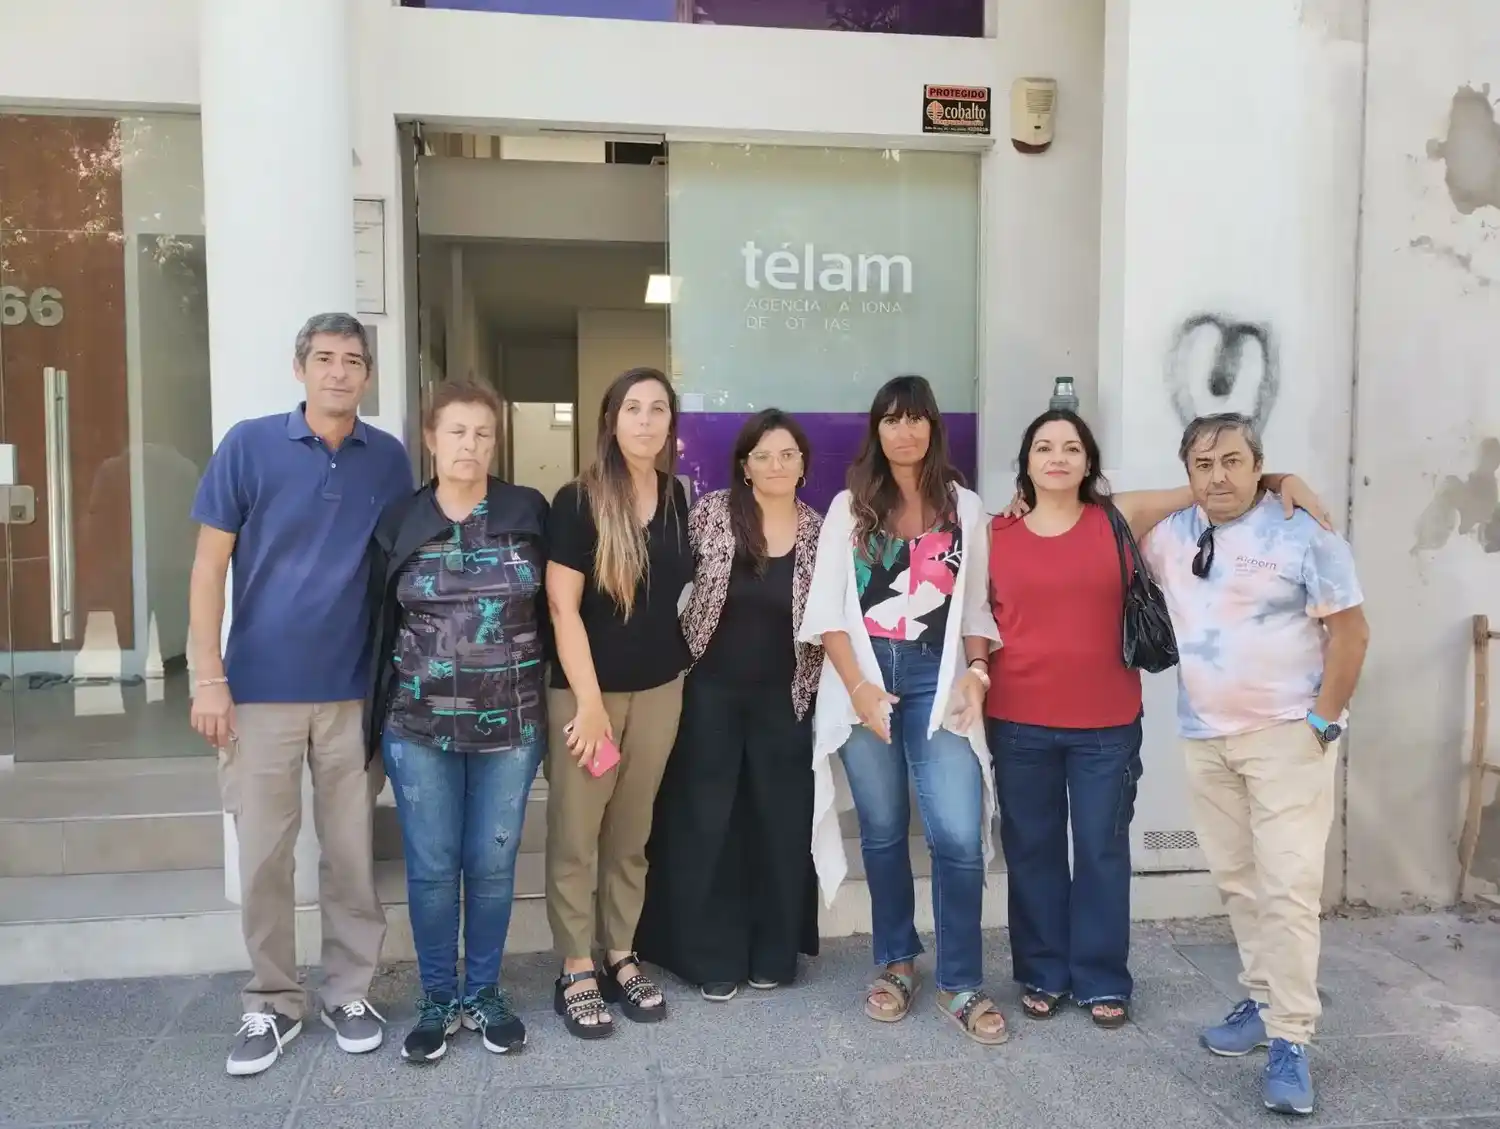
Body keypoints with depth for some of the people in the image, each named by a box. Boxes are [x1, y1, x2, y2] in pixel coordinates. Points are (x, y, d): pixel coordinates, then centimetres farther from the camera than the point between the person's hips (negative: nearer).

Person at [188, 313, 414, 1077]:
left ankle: (349, 991, 26)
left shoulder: (390, 459, 2)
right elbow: (210, 564, -2)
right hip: (262, 689, -1)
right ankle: (271, 1004, 24)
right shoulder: (249, 446, -3)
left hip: (359, 690, 2)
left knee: (352, 852, 10)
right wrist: (209, 678, -8)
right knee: (263, 856, 7)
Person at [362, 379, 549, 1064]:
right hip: (419, 726, 0)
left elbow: (553, 609, 4)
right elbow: (378, 623, 5)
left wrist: (556, 700, 1)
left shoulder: (530, 514, 1)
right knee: (431, 866, 7)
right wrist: (377, 718, 4)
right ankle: (437, 999, 24)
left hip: (511, 724, 0)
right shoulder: (398, 523, 2)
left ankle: (484, 993, 26)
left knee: (493, 864, 8)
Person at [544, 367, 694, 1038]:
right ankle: (576, 974, 15)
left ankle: (620, 959, 25)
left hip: (659, 688, 5)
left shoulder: (678, 499, 5)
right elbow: (562, 607, -13)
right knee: (575, 835, 2)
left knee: (631, 833, 13)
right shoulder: (578, 502, -10)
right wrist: (590, 700, -16)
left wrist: (683, 663, 12)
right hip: (585, 688, -4)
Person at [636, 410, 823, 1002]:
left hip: (782, 698, 2)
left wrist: (819, 688, 1)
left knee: (781, 823, 8)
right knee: (704, 822, 4)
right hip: (711, 692, -1)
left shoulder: (818, 530, 1)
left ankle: (773, 952, 25)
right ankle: (711, 957, 18)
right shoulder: (712, 512, -5)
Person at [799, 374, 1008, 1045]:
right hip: (864, 679, 0)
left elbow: (975, 607, 10)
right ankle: (896, 963, 26)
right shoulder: (849, 508, 6)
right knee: (883, 830, 8)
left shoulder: (964, 508, 9)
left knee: (959, 834, -9)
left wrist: (976, 674, -4)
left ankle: (960, 984, 6)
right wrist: (858, 687, -10)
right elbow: (827, 610, 1)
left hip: (937, 678, 0)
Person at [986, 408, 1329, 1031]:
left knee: (1103, 851, 9)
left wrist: (1282, 479, -12)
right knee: (1032, 849, 11)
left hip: (1106, 724, 0)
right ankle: (1042, 976, 27)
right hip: (1019, 723, 1)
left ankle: (1103, 981, 25)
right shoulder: (996, 534, 2)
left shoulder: (1120, 517, 1)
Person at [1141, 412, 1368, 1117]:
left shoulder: (1303, 534, -8)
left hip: (1287, 735, -5)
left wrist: (1322, 722, -10)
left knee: (1288, 887, -7)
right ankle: (1263, 1000, 27)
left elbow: (1350, 631, -7)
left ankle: (1289, 1042, -1)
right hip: (1203, 737, 5)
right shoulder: (1169, 538, 5)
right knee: (1237, 882, 12)